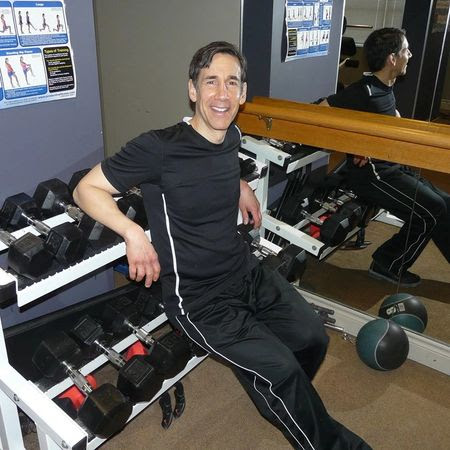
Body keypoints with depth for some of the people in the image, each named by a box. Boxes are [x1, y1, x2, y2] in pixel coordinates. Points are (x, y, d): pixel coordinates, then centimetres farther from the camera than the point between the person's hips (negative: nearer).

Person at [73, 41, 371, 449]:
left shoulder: (233, 137, 2)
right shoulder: (160, 147, -20)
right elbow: (86, 190, -13)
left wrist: (240, 185, 7)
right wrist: (133, 232, -27)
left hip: (246, 272, 7)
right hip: (197, 296, -7)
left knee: (313, 337, 4)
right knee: (279, 369, -16)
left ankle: (281, 404, 38)